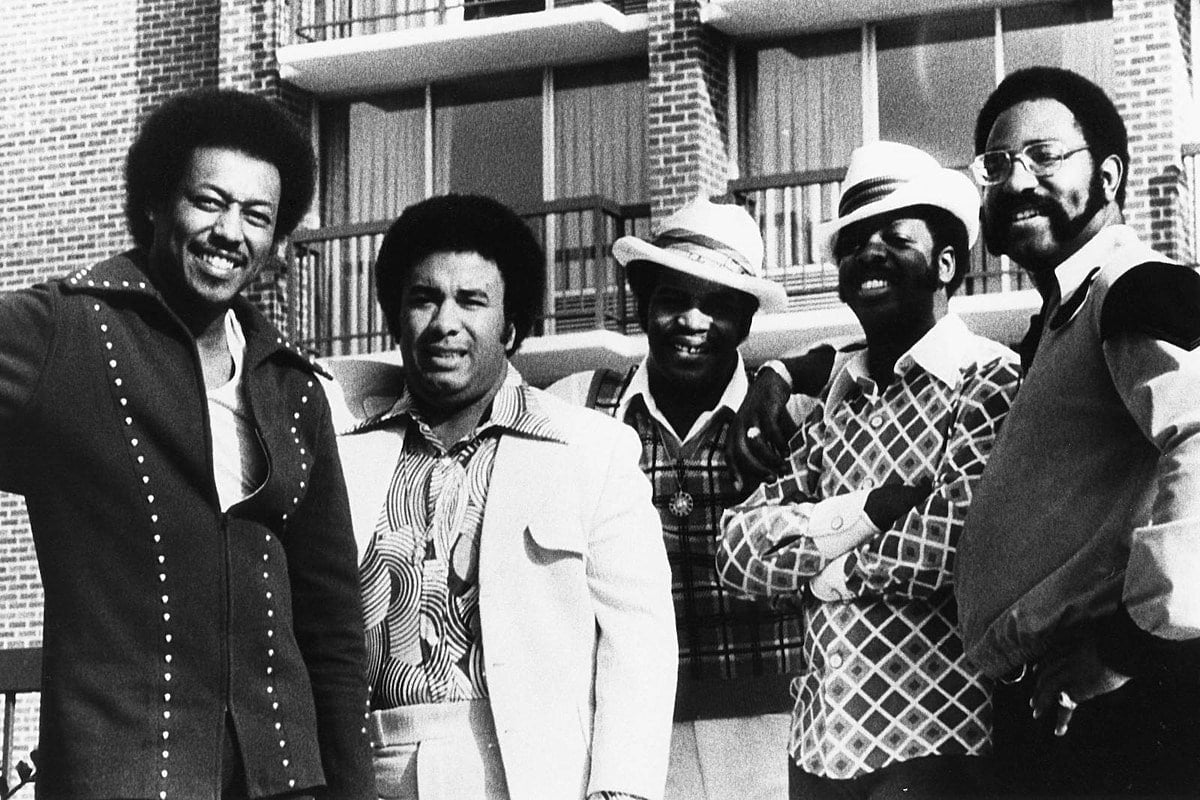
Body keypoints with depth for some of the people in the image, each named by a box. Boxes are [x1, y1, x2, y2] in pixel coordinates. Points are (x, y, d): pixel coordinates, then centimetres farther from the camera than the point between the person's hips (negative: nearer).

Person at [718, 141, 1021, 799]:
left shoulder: (992, 382, -6)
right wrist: (869, 513, -14)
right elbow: (737, 547, 2)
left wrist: (824, 556, -6)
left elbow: (971, 532, -22)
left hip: (938, 745, -6)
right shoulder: (836, 402, 12)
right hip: (820, 743, 6)